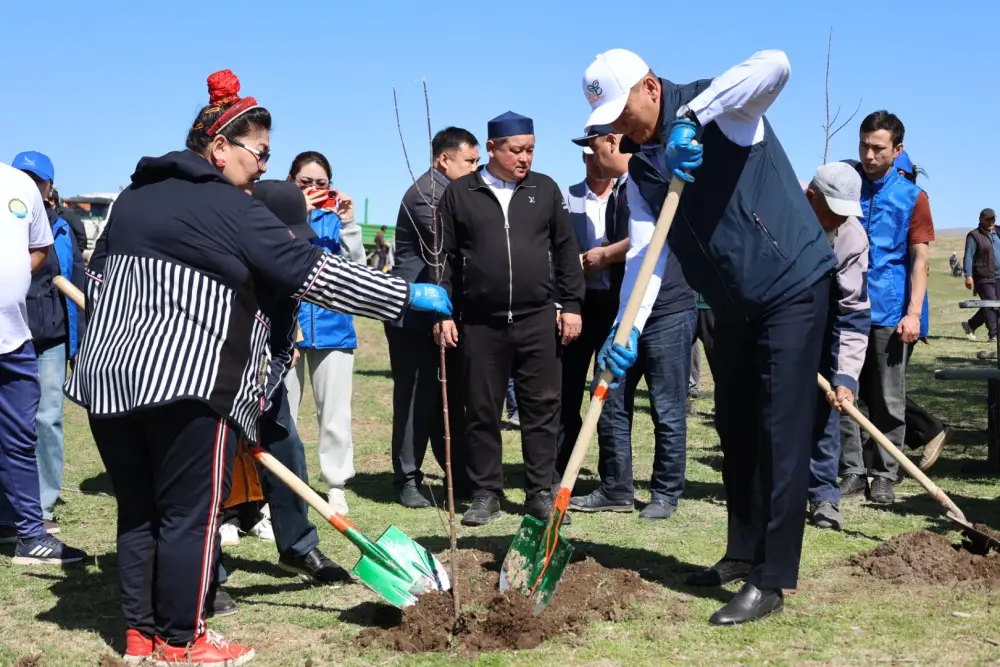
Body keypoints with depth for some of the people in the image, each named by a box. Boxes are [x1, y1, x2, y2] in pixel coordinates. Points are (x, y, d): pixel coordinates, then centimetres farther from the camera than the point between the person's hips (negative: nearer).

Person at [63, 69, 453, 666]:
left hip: (109, 373, 8)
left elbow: (99, 277, 23)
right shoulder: (230, 209, -8)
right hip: (187, 383, -8)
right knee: (190, 515, 1)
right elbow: (315, 273, -9)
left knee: (138, 511, 14)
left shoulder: (135, 196, 17)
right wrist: (410, 297, -4)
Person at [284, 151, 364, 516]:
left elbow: (356, 269, -1)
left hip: (333, 325, 2)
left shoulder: (335, 219, 5)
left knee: (335, 413, 6)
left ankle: (336, 485, 16)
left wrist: (347, 223, -12)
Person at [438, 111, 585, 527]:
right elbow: (446, 258, 5)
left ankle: (540, 492, 13)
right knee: (482, 412, 5)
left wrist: (572, 305, 4)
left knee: (542, 408, 3)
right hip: (481, 323, -1)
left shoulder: (545, 189, 8)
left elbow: (565, 251, 9)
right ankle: (486, 494, 15)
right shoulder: (459, 193, 4)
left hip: (538, 320, 1)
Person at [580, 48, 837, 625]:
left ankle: (770, 582, -5)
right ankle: (744, 553, 30)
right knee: (735, 429, 15)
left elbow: (775, 64, -36)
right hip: (734, 306, 8)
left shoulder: (720, 108, -14)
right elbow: (645, 254, -6)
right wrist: (628, 331, -20)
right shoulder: (641, 169, 4)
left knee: (781, 434, -9)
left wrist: (691, 117, -40)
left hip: (793, 286, -8)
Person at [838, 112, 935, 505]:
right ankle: (853, 472, 11)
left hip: (890, 312, -1)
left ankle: (883, 476, 12)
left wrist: (913, 313, -10)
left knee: (888, 401, 3)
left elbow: (919, 259, 0)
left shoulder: (912, 197, 2)